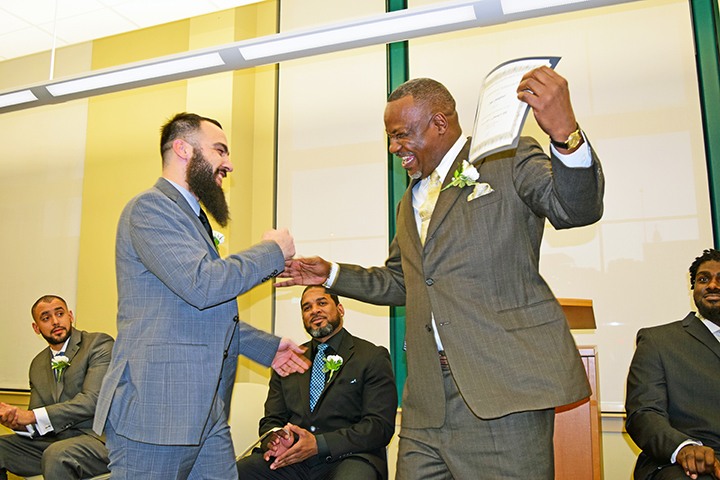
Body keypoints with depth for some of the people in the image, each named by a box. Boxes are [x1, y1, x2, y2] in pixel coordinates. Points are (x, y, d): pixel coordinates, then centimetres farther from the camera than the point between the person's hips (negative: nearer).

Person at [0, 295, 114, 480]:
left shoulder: (100, 343, -3)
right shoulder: (38, 364, 18)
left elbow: (92, 401, -15)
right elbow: (35, 427, 14)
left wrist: (32, 416, -16)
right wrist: (17, 421, -10)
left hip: (99, 438, -6)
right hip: (54, 440, 7)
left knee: (57, 453, -35)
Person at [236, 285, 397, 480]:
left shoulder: (374, 357, 6)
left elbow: (380, 425, -3)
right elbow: (272, 419, 18)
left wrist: (319, 444, -15)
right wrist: (275, 440, -8)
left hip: (347, 459, -3)